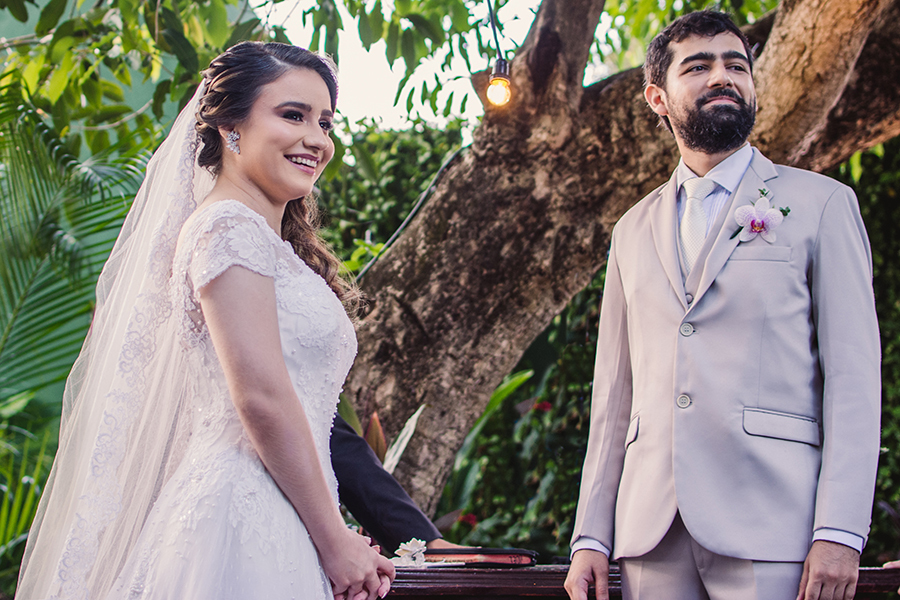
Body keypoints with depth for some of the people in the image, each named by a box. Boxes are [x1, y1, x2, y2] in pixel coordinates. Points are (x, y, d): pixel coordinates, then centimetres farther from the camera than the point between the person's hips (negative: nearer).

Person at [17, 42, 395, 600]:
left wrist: (337, 537, 11)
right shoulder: (228, 227, -8)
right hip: (248, 524, -9)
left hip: (277, 528, 9)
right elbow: (261, 397, -16)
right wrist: (335, 542, -13)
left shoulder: (268, 240, 21)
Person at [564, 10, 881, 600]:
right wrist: (590, 536, 9)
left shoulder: (821, 204, 7)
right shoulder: (633, 232, 19)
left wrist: (840, 533, -11)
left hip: (771, 527, -3)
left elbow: (853, 376, -1)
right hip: (653, 531, 4)